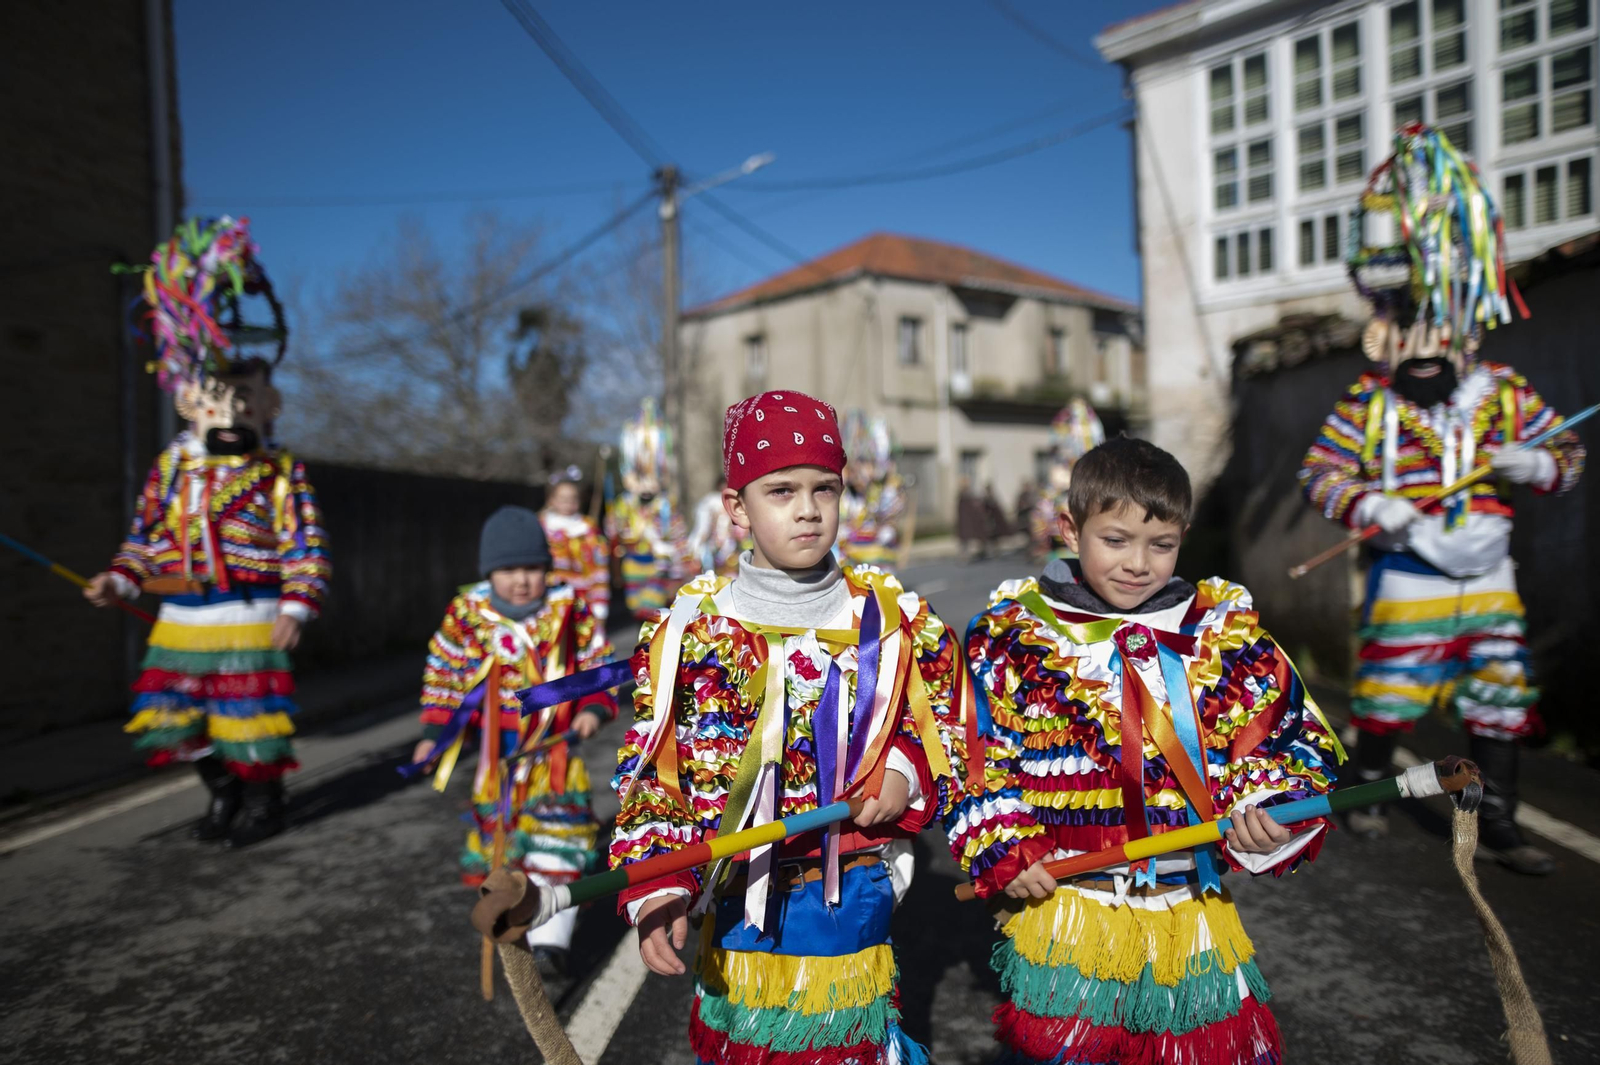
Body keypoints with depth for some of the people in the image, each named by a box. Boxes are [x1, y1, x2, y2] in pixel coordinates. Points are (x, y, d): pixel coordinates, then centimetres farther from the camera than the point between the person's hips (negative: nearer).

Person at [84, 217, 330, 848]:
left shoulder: (280, 474, -7)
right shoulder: (170, 468, 6)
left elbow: (306, 548, -9)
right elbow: (145, 537, 14)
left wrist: (295, 607, -17)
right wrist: (119, 580, 1)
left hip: (249, 621, -5)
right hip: (182, 623, 5)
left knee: (251, 716, 2)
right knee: (177, 718, 11)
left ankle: (263, 801, 23)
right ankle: (222, 793, 31)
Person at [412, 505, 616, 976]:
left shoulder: (569, 610, -7)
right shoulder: (468, 614, -6)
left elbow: (598, 665, 4)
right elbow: (443, 675, 5)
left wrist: (594, 708, -10)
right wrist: (433, 734, 5)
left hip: (555, 749, -1)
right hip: (495, 754, 1)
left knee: (557, 839, -9)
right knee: (496, 833, 13)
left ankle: (551, 938, -2)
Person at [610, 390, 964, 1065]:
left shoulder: (887, 614, -4)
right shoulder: (693, 626, -8)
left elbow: (940, 722, 7)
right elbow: (651, 773, -6)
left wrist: (907, 773, -12)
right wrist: (656, 887, -15)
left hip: (855, 889, 1)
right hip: (741, 892, 0)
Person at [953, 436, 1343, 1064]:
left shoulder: (1225, 636, 1)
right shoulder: (1011, 636, -3)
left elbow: (1292, 741, 3)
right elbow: (975, 759, 1)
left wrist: (1263, 812, -15)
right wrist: (1002, 851, -9)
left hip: (1192, 923, 2)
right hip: (1063, 914, -1)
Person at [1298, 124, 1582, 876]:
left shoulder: (1507, 395, 3)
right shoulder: (1367, 404, -6)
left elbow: (1567, 456, 11)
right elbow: (1319, 473, -8)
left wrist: (1536, 465, -12)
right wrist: (1371, 504, -25)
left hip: (1488, 581, 3)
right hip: (1408, 579, -3)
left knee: (1499, 705, 9)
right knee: (1386, 698, 4)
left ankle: (1495, 822, 23)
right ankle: (1368, 789, 29)